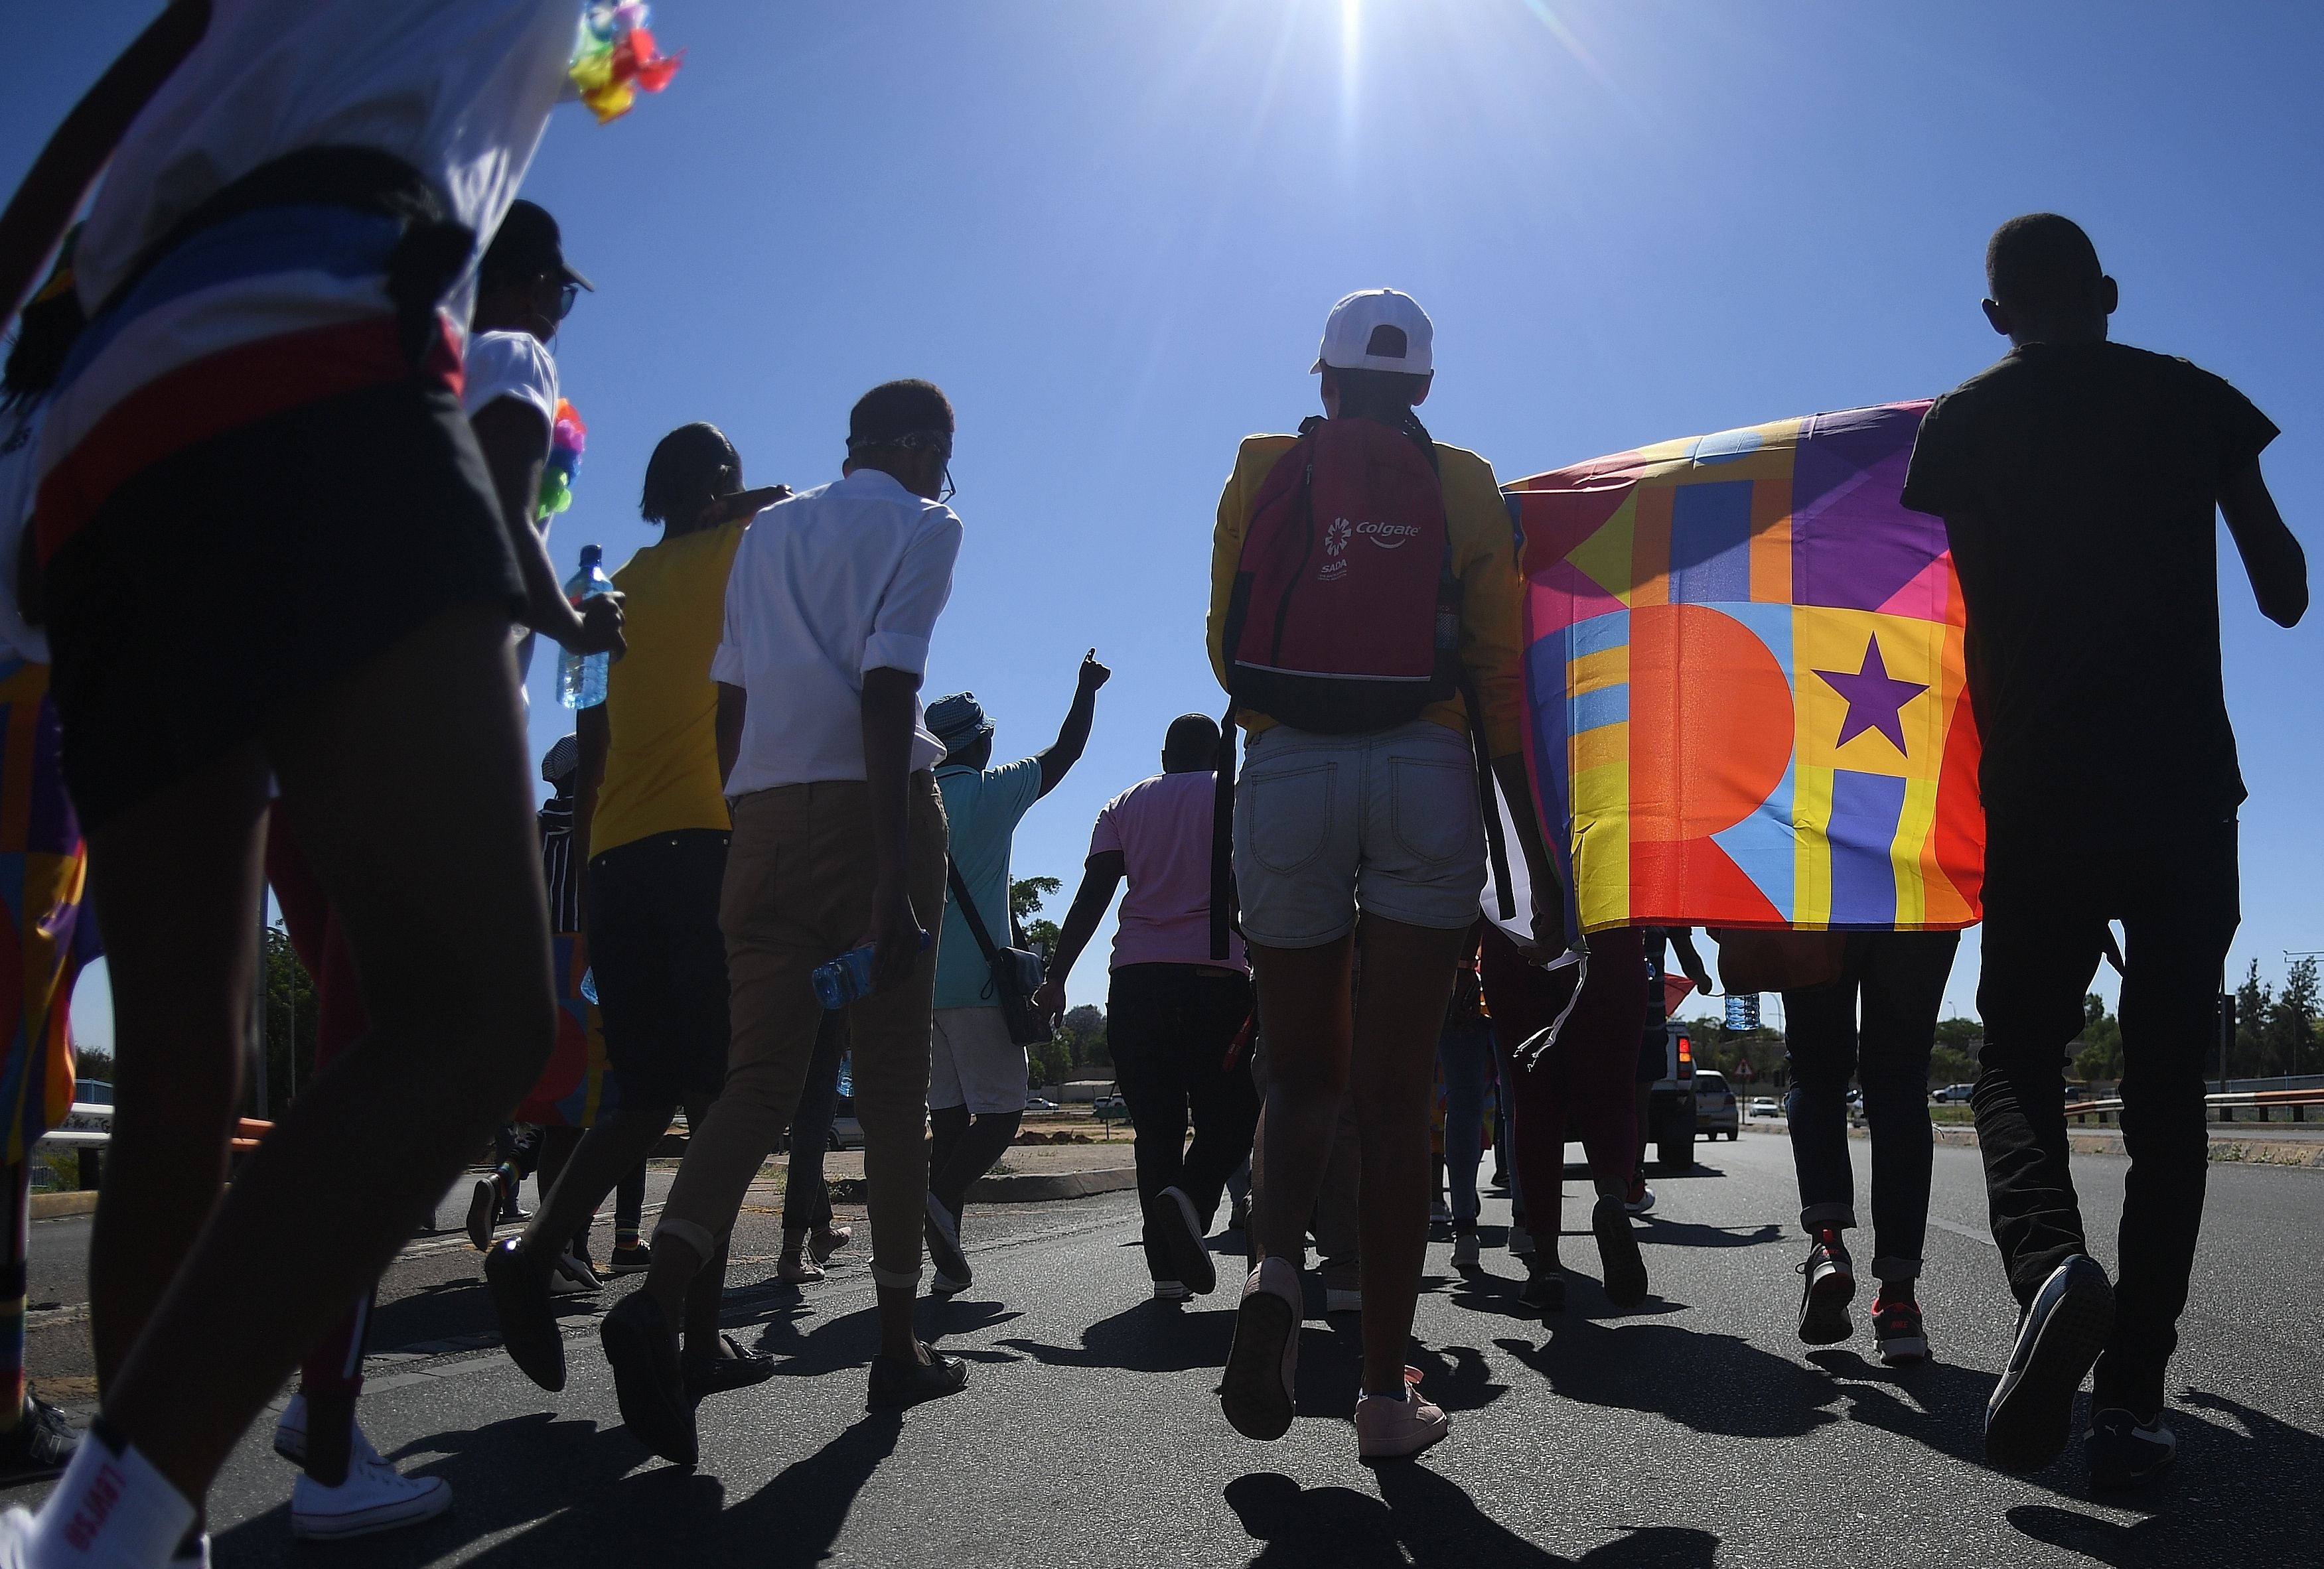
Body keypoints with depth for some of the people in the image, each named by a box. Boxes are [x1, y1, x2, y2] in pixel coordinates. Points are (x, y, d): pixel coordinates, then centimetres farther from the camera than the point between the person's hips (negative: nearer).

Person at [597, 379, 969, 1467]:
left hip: (763, 810, 5)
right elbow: (885, 690, -11)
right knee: (891, 1082, 3)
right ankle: (899, 1343, 11)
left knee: (760, 1074, 1)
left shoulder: (767, 533, 22)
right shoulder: (922, 525, 4)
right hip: (870, 805, -5)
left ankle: (661, 1296, -22)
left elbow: (729, 702, 15)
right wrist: (895, 869, -16)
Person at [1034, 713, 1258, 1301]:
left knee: (1155, 1125, 8)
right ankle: (1191, 1197, -24)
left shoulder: (1125, 805, 17)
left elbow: (1091, 896, 6)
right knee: (1228, 1115, 6)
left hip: (1136, 979, 3)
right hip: (1215, 976, -3)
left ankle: (1166, 1269, 3)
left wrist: (1056, 979, 5)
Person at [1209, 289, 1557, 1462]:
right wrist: (1536, 849, 9)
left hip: (1284, 779, 1)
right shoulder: (1462, 486, 10)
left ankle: (1275, 1267, -14)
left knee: (1301, 1070, 14)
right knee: (1396, 1093, 2)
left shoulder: (1259, 474, 11)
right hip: (1427, 779, 0)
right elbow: (1500, 681, 6)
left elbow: (1227, 648, 10)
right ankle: (1386, 1391, 4)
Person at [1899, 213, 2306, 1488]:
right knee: (2166, 1083, 6)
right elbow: (2283, 592, 10)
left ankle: (2048, 1261, -22)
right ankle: (2132, 1391, 1)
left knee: (2016, 1051, 9)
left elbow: (1984, 608, 3)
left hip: (2039, 793, -1)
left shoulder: (1967, 417, 5)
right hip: (2186, 785, 1)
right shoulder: (2194, 398, 8)